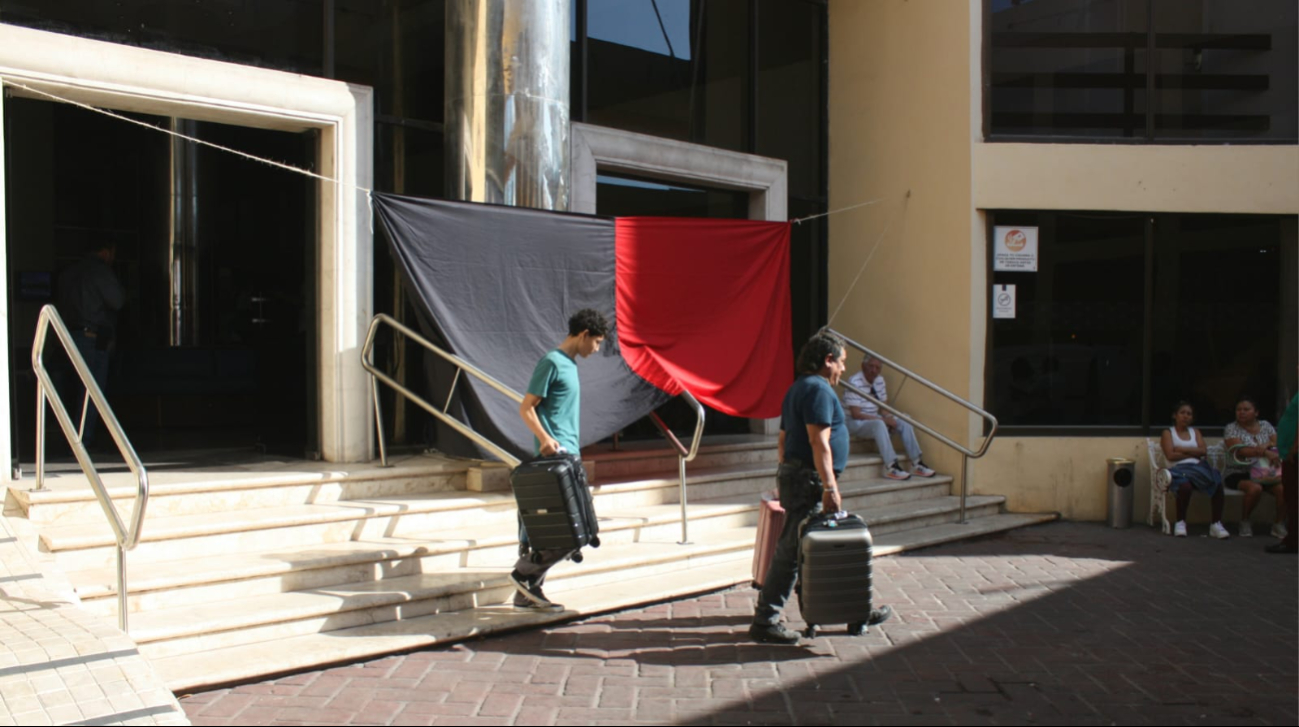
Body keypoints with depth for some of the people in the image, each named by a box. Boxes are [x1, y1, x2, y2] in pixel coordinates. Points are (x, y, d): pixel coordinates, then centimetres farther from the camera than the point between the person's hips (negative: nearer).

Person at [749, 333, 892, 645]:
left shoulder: (797, 388, 19)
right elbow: (819, 442, -21)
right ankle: (764, 621, -3)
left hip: (793, 475, 11)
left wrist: (788, 476, 26)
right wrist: (830, 487, -22)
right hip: (809, 480, -11)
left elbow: (782, 442, 22)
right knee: (791, 551, -7)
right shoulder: (819, 389, -13)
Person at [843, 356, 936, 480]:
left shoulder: (879, 380, 6)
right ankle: (891, 467, -37)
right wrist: (883, 420, -22)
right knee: (879, 424, -36)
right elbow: (855, 414, -23)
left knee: (904, 422, -7)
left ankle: (916, 463, -8)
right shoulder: (855, 383, -20)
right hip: (857, 423, -8)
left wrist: (888, 418, -14)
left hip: (875, 418, 8)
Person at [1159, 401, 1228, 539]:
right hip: (1178, 468, -4)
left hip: (1198, 467, 4)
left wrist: (1182, 449, -3)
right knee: (1185, 486, -40)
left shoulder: (1195, 432, 25)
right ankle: (1180, 522, -19)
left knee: (1217, 483, -29)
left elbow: (1203, 451, 7)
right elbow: (1170, 455, -4)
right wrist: (1193, 453, 2)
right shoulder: (1168, 433, 12)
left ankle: (1216, 524, -21)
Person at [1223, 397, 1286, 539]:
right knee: (1255, 488, -35)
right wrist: (1266, 453, -30)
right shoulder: (1231, 429, -2)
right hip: (1238, 474, -4)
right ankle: (1244, 522, -11)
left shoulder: (1265, 426, 14)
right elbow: (1240, 451, -18)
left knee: (1283, 489, -25)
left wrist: (1267, 445, -17)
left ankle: (1279, 525, -6)